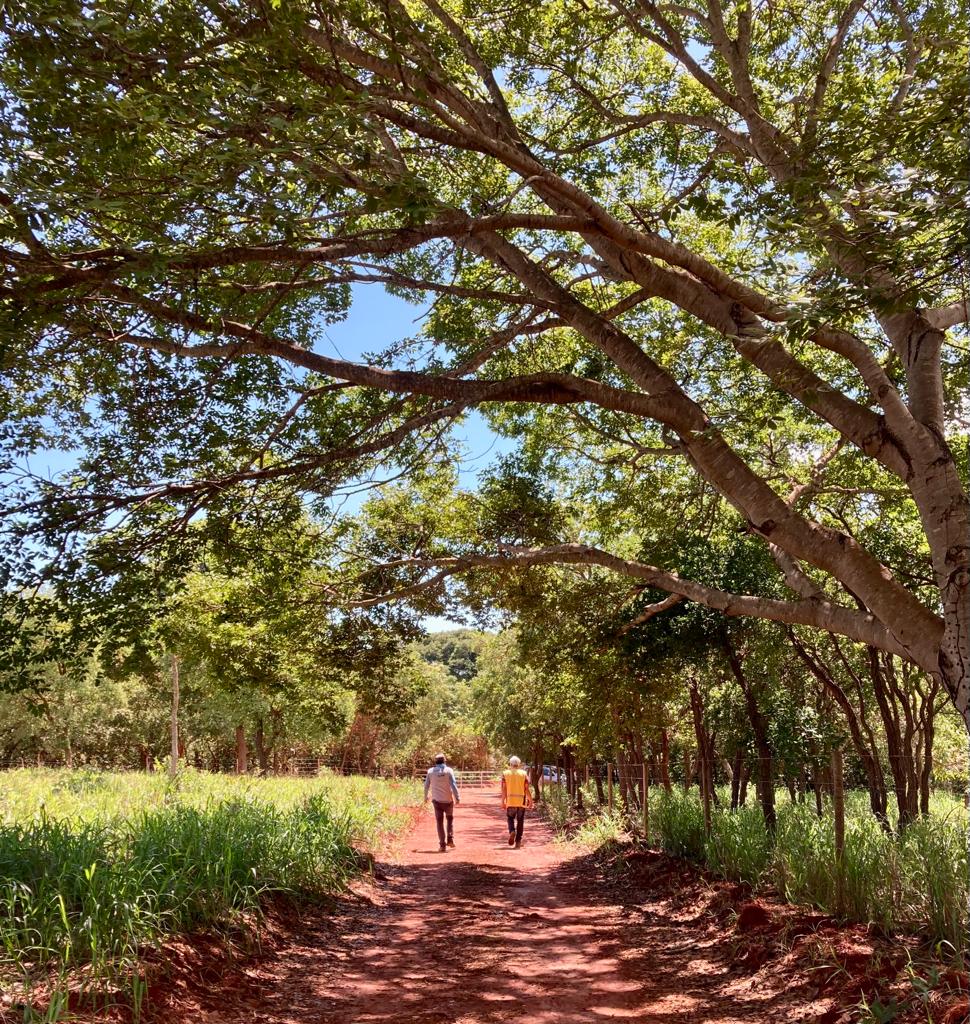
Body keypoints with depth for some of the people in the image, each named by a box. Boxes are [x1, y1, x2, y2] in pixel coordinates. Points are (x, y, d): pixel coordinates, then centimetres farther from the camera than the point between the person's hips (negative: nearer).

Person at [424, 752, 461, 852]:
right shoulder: (448, 770, -7)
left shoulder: (430, 771, -1)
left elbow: (426, 785, 5)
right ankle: (450, 839, 7)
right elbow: (453, 785, -12)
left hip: (437, 800, 1)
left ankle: (442, 845, 0)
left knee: (439, 822, 6)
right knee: (450, 818, 21)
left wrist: (425, 797, 19)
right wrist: (457, 797, -8)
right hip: (448, 800, -1)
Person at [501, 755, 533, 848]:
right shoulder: (524, 773, 0)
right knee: (520, 821, 9)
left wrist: (503, 801, 3)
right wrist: (530, 800, 5)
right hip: (521, 801, 0)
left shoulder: (505, 773, 1)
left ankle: (512, 831, -12)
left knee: (510, 818, 16)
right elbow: (527, 789, -3)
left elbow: (504, 789, -2)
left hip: (510, 801, 0)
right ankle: (518, 841, 8)